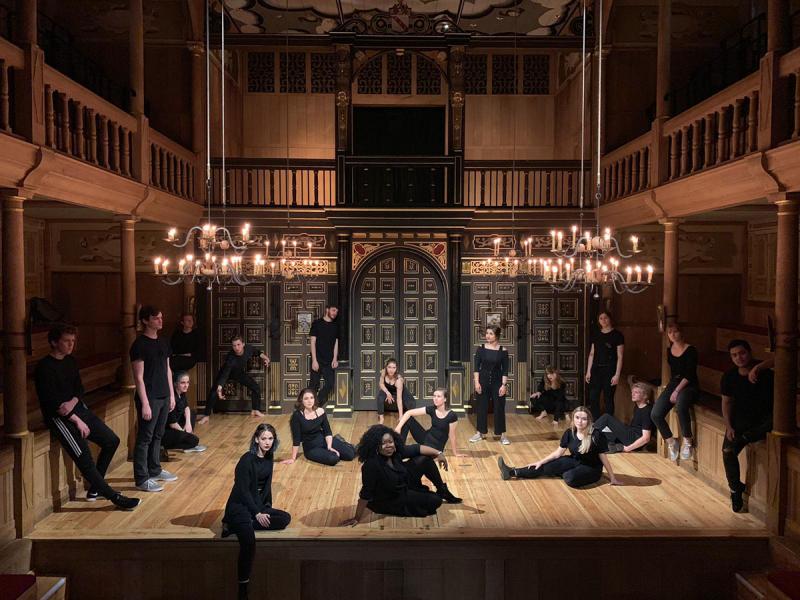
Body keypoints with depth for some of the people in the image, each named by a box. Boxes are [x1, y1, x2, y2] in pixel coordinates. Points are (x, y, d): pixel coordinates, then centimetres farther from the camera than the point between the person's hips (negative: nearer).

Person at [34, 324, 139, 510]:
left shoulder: (70, 361, 10)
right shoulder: (44, 368, -14)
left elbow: (79, 389, 11)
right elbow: (52, 402, -18)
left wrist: (73, 402, -13)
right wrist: (77, 420, -18)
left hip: (78, 409, 8)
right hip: (59, 417, -8)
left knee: (112, 440, 5)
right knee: (83, 457, -19)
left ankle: (96, 487, 15)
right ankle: (115, 498, -13)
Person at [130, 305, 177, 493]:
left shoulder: (163, 342, 10)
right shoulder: (139, 344, -14)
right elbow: (139, 377, -16)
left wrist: (171, 394, 14)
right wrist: (145, 403, -18)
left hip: (164, 397, 8)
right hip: (149, 398, -8)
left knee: (158, 436, 17)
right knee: (145, 438, 0)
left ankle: (155, 471, 29)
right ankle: (142, 479, 7)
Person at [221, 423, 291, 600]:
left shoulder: (269, 457, 4)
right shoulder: (247, 459, -17)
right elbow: (243, 490, -16)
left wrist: (267, 506, 4)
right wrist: (257, 514, -17)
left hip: (257, 504, 8)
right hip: (239, 506, -8)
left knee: (286, 518, -11)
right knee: (249, 541, -31)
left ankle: (237, 526, -12)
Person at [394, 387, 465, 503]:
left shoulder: (452, 416, -20)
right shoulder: (431, 410, -7)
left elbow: (452, 435, -9)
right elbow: (409, 413, -12)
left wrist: (455, 453, 1)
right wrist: (399, 427, -24)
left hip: (436, 446, -6)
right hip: (426, 438, 6)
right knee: (408, 419, -10)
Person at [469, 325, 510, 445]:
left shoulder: (503, 351, -4)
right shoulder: (481, 349, -2)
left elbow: (505, 370, -3)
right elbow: (476, 367, -1)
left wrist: (504, 385, -10)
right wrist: (476, 382, -8)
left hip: (497, 382, -1)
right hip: (483, 381, 1)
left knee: (499, 408, 3)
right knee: (481, 407, 8)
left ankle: (502, 435, 12)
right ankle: (480, 433, 21)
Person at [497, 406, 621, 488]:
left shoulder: (596, 436, -25)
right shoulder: (570, 433, -9)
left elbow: (603, 458, -14)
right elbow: (558, 453, 1)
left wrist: (613, 478, -8)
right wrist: (540, 461, -1)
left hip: (591, 468, -5)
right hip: (575, 462, 5)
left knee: (571, 477, -34)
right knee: (547, 467, -13)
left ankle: (564, 475, 2)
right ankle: (512, 472, -13)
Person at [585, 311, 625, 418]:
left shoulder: (617, 335, -4)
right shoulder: (596, 335, 11)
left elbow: (620, 357, -7)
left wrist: (617, 374, -12)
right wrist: (588, 371, 9)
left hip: (609, 371, -5)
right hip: (596, 370, 5)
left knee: (608, 398, 1)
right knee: (593, 398, 2)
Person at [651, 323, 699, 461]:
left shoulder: (691, 350, -8)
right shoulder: (669, 350, 10)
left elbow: (690, 374, -14)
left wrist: (677, 391, -19)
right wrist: (671, 386, 14)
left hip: (689, 386, -6)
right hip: (672, 384, 6)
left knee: (680, 405, -40)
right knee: (656, 414, -15)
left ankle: (687, 441, -22)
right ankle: (671, 441, 7)